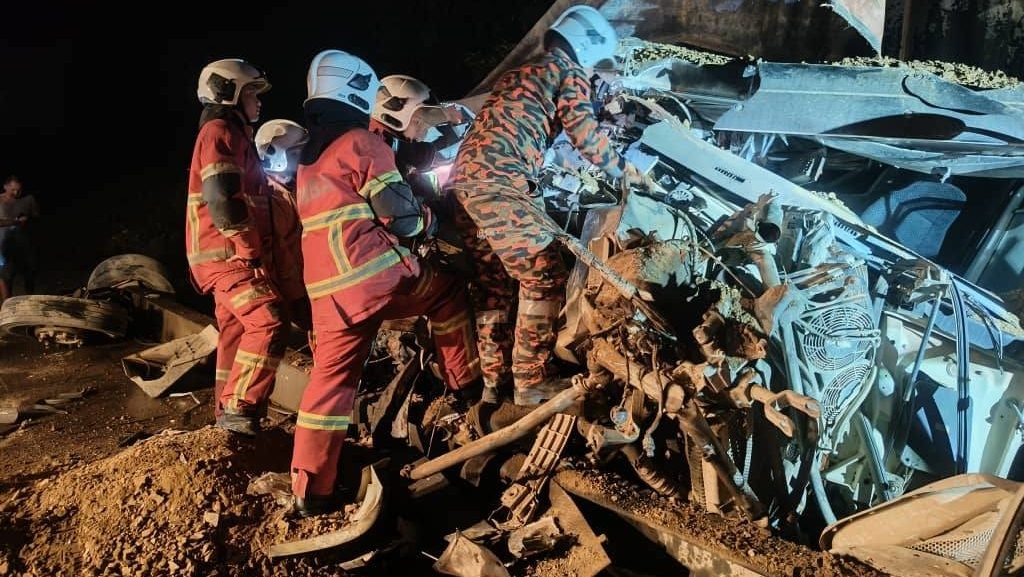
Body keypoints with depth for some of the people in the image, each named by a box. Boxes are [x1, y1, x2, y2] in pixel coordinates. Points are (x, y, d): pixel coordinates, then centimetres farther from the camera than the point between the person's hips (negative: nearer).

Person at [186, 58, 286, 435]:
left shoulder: (233, 134, 23)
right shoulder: (219, 132, -10)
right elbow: (220, 200, -22)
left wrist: (253, 247, 20)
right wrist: (250, 247, -17)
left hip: (230, 256, 10)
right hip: (228, 254, -10)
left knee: (237, 332, 12)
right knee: (267, 323, -19)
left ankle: (228, 414, 19)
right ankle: (239, 408, -17)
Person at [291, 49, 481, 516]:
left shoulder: (309, 157, 22)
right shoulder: (361, 143, -4)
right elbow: (401, 217, -5)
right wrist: (428, 218, 15)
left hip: (326, 292, 7)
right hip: (373, 273, -7)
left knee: (331, 377, 8)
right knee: (447, 293, 17)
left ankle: (310, 490, 7)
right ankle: (467, 385, 24)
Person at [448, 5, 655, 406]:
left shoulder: (519, 73, 31)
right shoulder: (569, 73, 6)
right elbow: (586, 137, 3)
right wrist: (626, 171, 18)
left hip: (464, 179, 9)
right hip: (500, 182, -9)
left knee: (494, 284, 15)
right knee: (544, 279, -3)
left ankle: (494, 379, 21)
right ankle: (532, 381, 0)